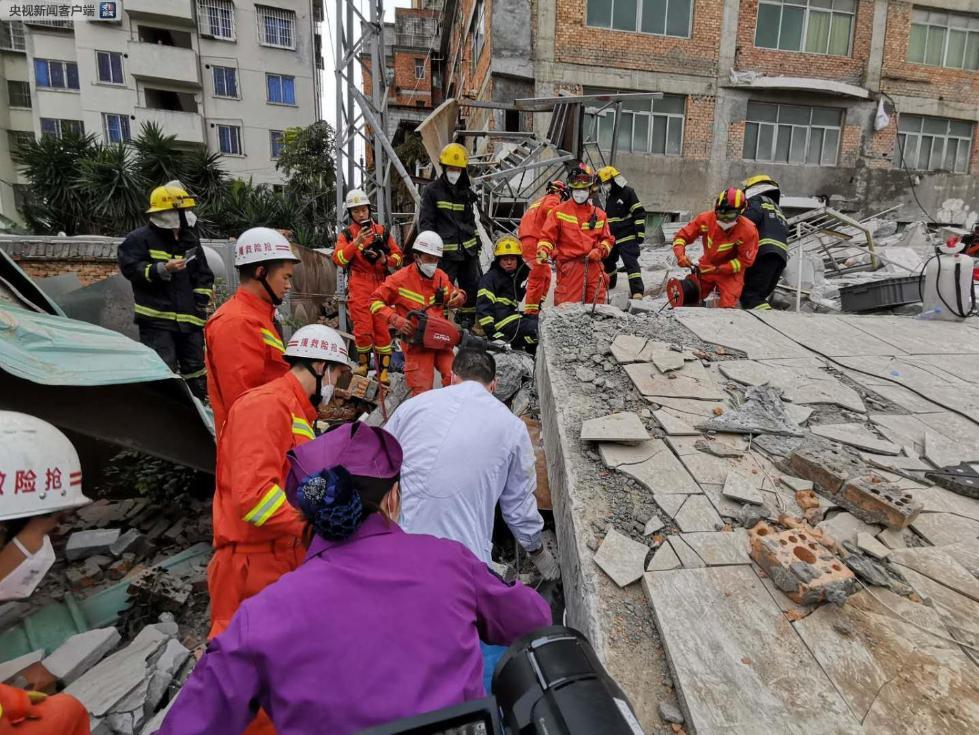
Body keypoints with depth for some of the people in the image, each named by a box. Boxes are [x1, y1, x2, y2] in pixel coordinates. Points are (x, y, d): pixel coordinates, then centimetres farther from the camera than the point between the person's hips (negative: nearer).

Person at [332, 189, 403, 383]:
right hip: (359, 287, -1)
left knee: (382, 329, -1)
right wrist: (356, 243, -21)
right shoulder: (346, 234, 7)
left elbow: (398, 256, 14)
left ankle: (383, 370, 6)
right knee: (363, 329, -6)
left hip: (380, 286, 2)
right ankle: (363, 363, 17)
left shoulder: (382, 231, 13)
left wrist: (385, 260, -7)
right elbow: (338, 260, -9)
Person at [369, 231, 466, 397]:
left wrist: (459, 296, 0)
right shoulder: (401, 279, -6)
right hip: (416, 343, -4)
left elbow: (450, 296, 26)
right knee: (423, 391, -7)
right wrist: (395, 319, -19)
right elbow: (375, 301, -5)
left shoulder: (441, 276, 8)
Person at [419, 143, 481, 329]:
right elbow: (425, 221, -6)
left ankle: (468, 323, 23)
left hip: (468, 249, 6)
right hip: (445, 251, -6)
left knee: (473, 286, 10)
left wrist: (477, 242, 22)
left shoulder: (465, 192, 15)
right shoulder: (432, 191, -2)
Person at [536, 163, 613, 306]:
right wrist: (543, 251, -16)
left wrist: (600, 251, -1)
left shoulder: (599, 215, 16)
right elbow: (547, 235, 3)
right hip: (569, 266, -4)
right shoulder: (559, 211, 7)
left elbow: (607, 239, 20)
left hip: (593, 265, 4)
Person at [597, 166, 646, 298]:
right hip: (611, 237, 9)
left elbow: (639, 213, -13)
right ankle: (609, 283, 41)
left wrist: (640, 232, -18)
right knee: (607, 260, 19)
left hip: (627, 237, -8)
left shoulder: (628, 193, -10)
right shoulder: (609, 197, 16)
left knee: (630, 263, -14)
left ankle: (637, 291, -16)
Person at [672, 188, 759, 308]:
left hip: (730, 272, -2)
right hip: (706, 266, 3)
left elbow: (745, 261, -15)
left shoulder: (748, 231, -22)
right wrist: (680, 255, -28)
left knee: (727, 307, -12)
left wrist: (718, 269, -24)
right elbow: (682, 236, -9)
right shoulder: (706, 219, -17)